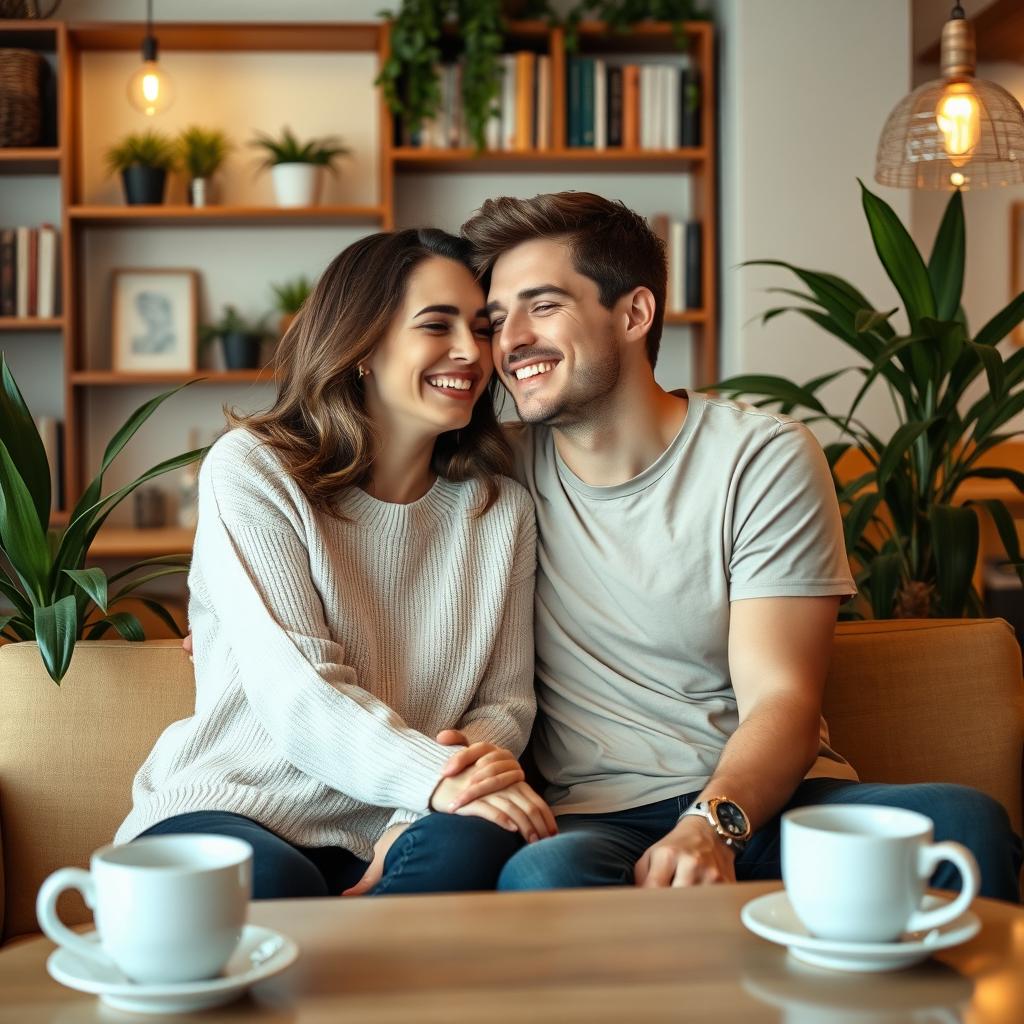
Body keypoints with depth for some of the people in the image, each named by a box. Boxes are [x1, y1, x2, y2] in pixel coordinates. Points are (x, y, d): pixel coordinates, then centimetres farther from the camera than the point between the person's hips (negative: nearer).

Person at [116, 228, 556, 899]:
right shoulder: (251, 468, -3)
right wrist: (435, 778, -32)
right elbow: (295, 690, -15)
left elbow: (506, 700, 5)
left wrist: (424, 815, -17)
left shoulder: (503, 509, 10)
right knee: (269, 883, -38)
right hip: (228, 811, -2)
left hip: (383, 838, 3)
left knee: (471, 848, -33)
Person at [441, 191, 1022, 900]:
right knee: (545, 872, -37)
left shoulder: (764, 457, 0)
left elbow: (782, 700, -8)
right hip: (592, 818, 1)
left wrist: (711, 823, -28)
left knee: (963, 822, -31)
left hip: (761, 802, 0)